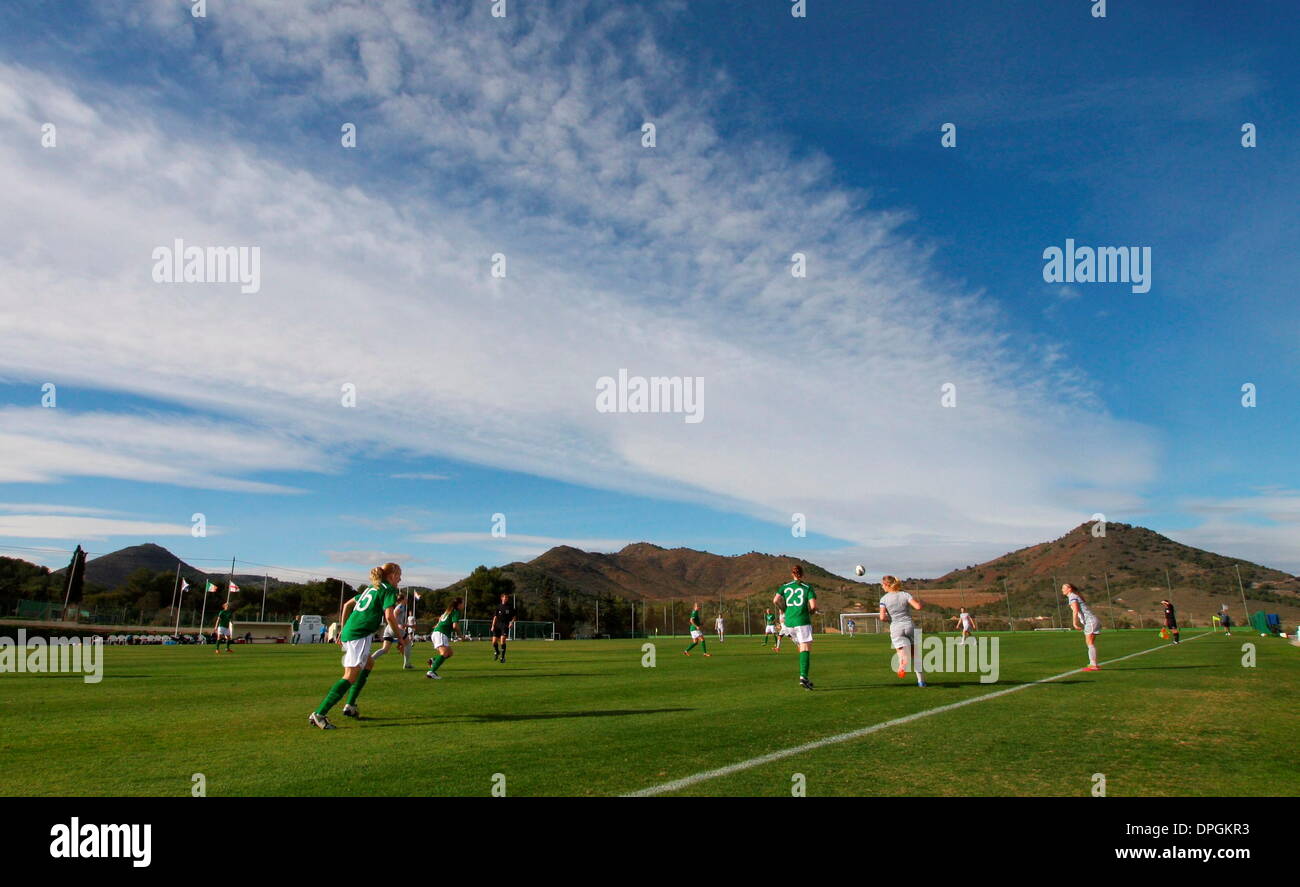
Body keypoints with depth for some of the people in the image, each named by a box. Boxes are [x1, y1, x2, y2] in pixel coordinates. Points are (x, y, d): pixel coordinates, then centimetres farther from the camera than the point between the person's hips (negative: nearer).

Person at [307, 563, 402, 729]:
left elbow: (347, 605, 27)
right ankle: (319, 714, -20)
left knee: (369, 663, 26)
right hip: (360, 635, -10)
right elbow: (389, 616, -14)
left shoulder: (371, 588, 24)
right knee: (351, 677, -12)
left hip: (349, 632, 10)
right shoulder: (388, 590, -2)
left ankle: (350, 706, 22)